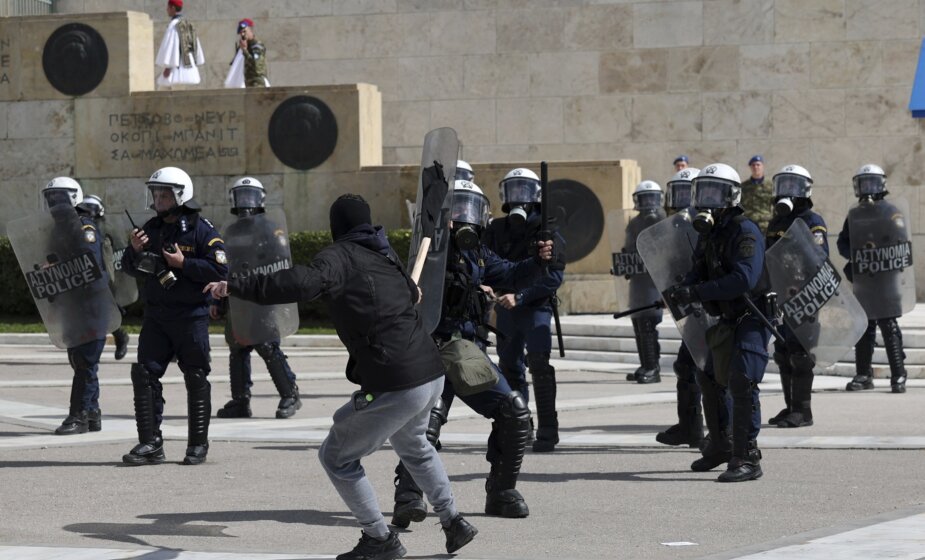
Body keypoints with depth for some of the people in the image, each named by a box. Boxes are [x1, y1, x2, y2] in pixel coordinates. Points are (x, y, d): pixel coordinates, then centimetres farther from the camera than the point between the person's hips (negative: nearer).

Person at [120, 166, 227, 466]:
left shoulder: (202, 230, -6)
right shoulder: (151, 228, 11)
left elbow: (220, 269, -14)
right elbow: (132, 270, 14)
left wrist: (183, 263, -18)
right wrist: (134, 251, -6)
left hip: (191, 317, -5)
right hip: (156, 316, 5)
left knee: (196, 379, 3)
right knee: (144, 374, -3)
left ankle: (198, 444, 13)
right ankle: (150, 443, 0)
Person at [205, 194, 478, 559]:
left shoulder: (340, 256, -6)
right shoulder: (384, 257, 18)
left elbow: (305, 283, -26)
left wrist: (238, 286, -23)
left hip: (393, 386, -8)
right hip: (432, 374, 8)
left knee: (336, 457, 9)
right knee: (413, 445, 36)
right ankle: (453, 522, 37)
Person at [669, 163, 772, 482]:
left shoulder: (745, 233, -20)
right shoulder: (708, 233, 10)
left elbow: (744, 279, -32)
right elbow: (699, 273, 10)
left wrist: (697, 292, -34)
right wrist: (682, 291, -14)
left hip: (751, 320, -10)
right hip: (726, 321, 10)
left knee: (741, 384, -19)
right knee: (711, 383, 19)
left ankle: (747, 459, -17)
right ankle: (719, 448, 36)